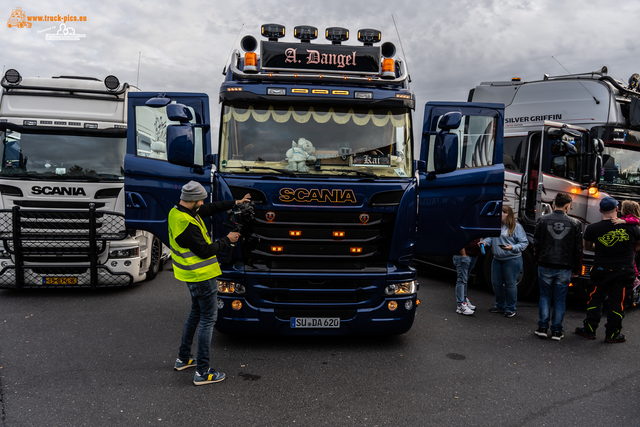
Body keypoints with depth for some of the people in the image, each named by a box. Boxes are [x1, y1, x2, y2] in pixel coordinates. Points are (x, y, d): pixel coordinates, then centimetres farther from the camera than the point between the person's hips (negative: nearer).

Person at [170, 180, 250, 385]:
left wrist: (235, 203, 17)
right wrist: (227, 240, -10)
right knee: (208, 318, -3)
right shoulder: (186, 224, -27)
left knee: (196, 312, 24)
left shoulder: (177, 211, 4)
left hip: (192, 274, 11)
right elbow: (205, 251, -23)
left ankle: (183, 358, 35)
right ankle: (202, 372, 3)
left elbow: (211, 208, 15)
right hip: (201, 275, -11)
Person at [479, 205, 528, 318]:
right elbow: (491, 237, 16)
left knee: (510, 284, 0)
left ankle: (510, 309, 12)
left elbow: (524, 243, -8)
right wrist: (485, 242, -4)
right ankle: (499, 306, 29)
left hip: (512, 259, -6)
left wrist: (512, 248, -22)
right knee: (496, 283, 12)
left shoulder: (516, 227, -7)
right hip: (497, 259, 6)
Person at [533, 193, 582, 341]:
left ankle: (542, 328, 11)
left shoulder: (543, 220, -3)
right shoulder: (574, 224, -2)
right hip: (565, 268, 0)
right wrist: (575, 269, 13)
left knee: (545, 296, 12)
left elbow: (536, 243, 2)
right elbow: (578, 249, 4)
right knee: (560, 299, 8)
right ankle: (556, 331, 12)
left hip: (545, 266, 0)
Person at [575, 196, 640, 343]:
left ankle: (589, 330, 19)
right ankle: (612, 334, 15)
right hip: (624, 270, 0)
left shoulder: (592, 228, -7)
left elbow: (587, 246, 10)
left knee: (595, 299, 13)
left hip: (601, 270, 0)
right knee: (617, 303, 7)